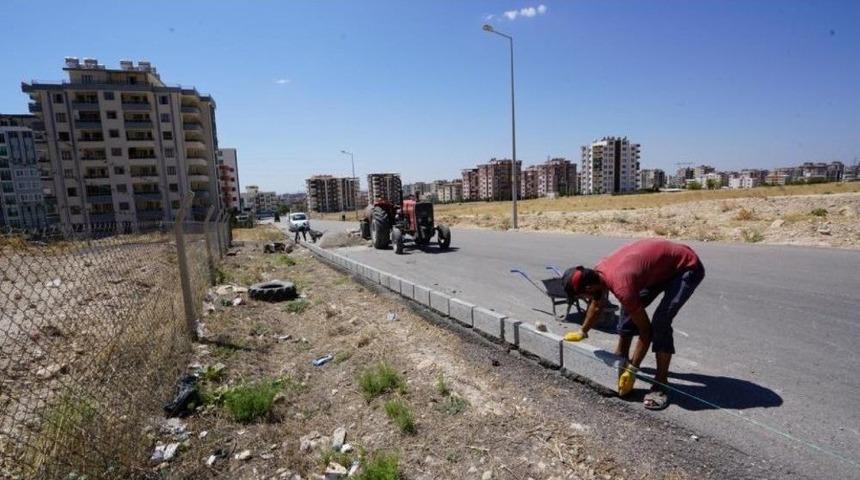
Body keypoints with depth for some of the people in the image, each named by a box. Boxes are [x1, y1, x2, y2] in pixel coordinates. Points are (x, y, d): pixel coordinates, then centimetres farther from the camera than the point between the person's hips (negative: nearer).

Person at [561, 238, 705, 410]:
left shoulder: (621, 286, -35)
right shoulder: (599, 272, -10)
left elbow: (645, 330, -24)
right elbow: (597, 305, 11)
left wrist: (632, 370, -16)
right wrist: (582, 332, 22)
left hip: (687, 267, -9)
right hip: (664, 265, 9)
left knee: (660, 322, -21)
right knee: (630, 309, 10)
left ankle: (661, 386, -11)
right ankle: (621, 356, 28)